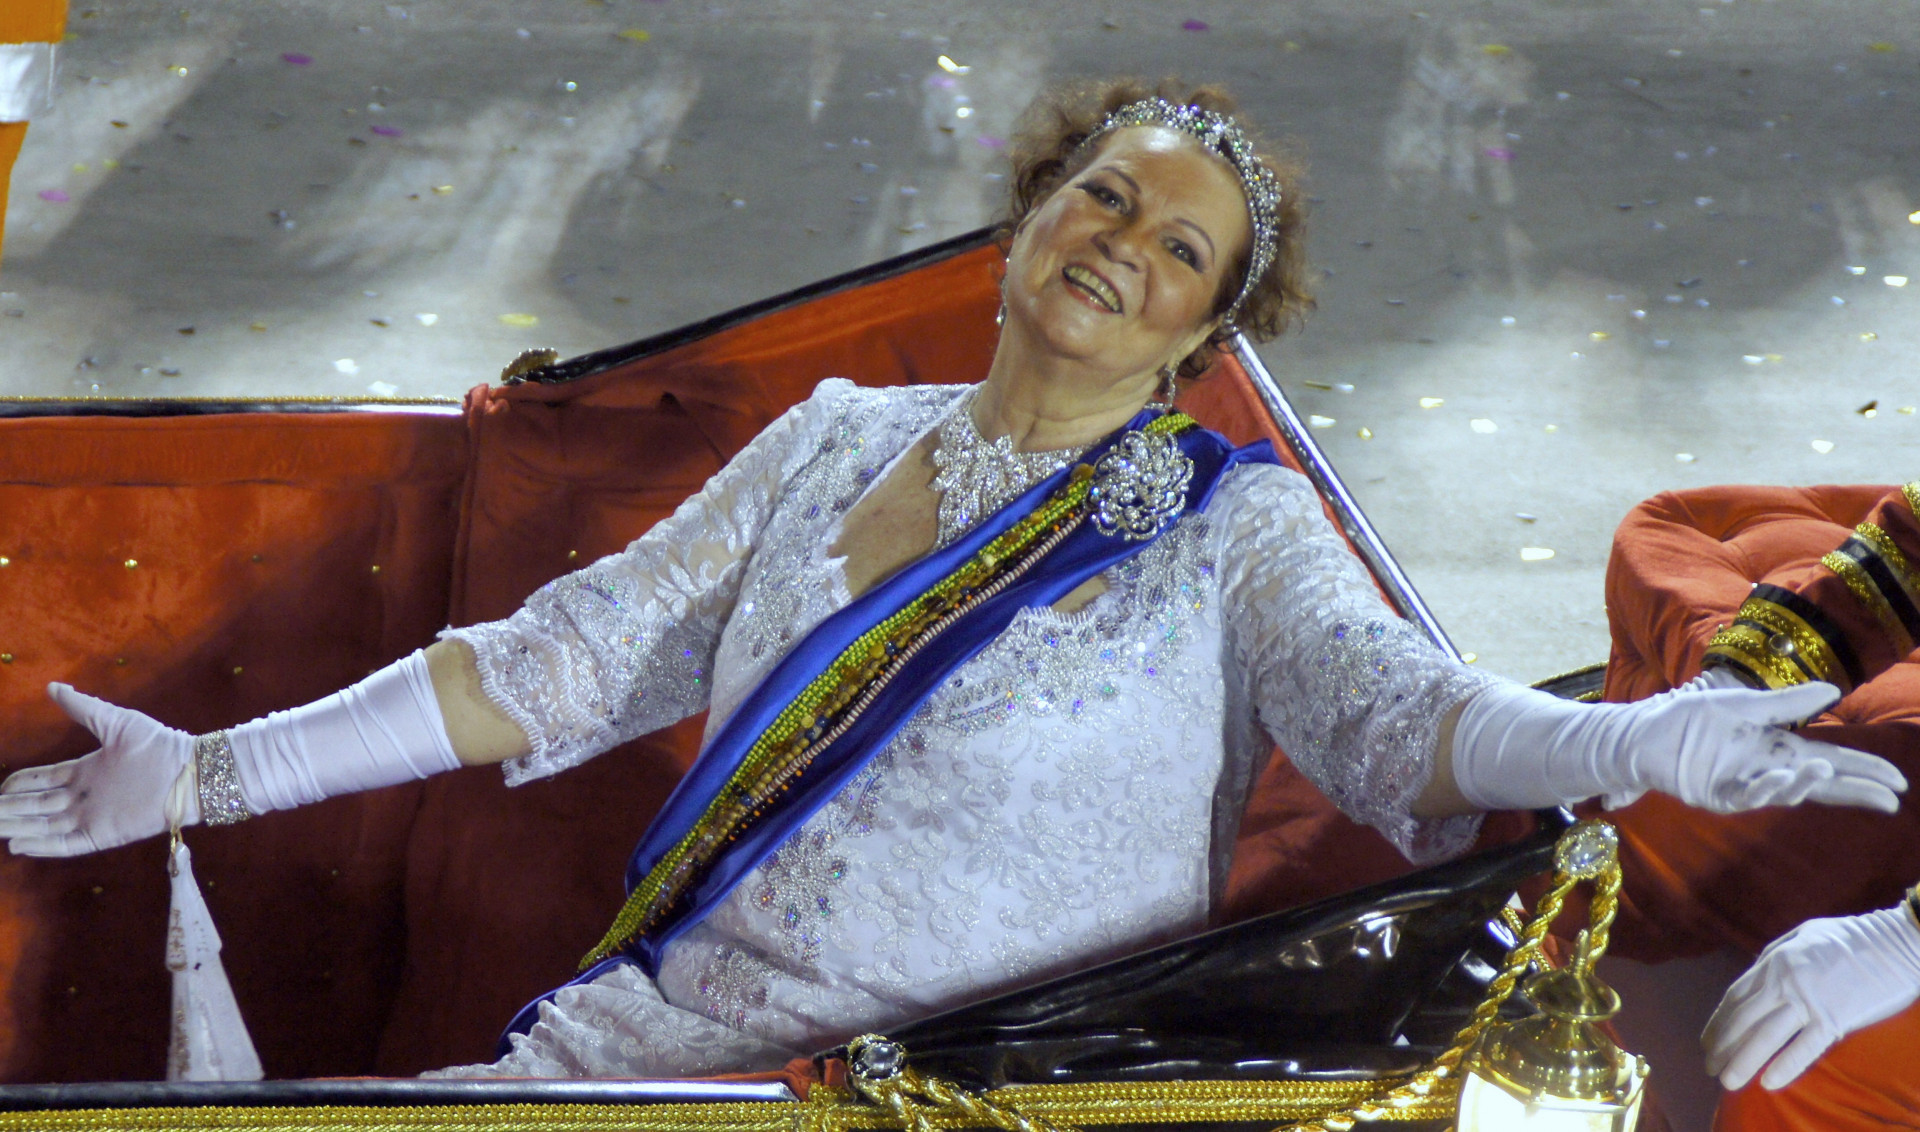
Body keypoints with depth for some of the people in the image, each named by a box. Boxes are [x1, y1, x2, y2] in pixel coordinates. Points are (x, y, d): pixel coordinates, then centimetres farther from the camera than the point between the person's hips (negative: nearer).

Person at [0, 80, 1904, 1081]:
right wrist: (214, 771, 16)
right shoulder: (834, 440, 17)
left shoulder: (1227, 521, 7)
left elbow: (1389, 709, -9)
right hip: (656, 1036, 5)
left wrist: (1641, 742, -31)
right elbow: (565, 662, 18)